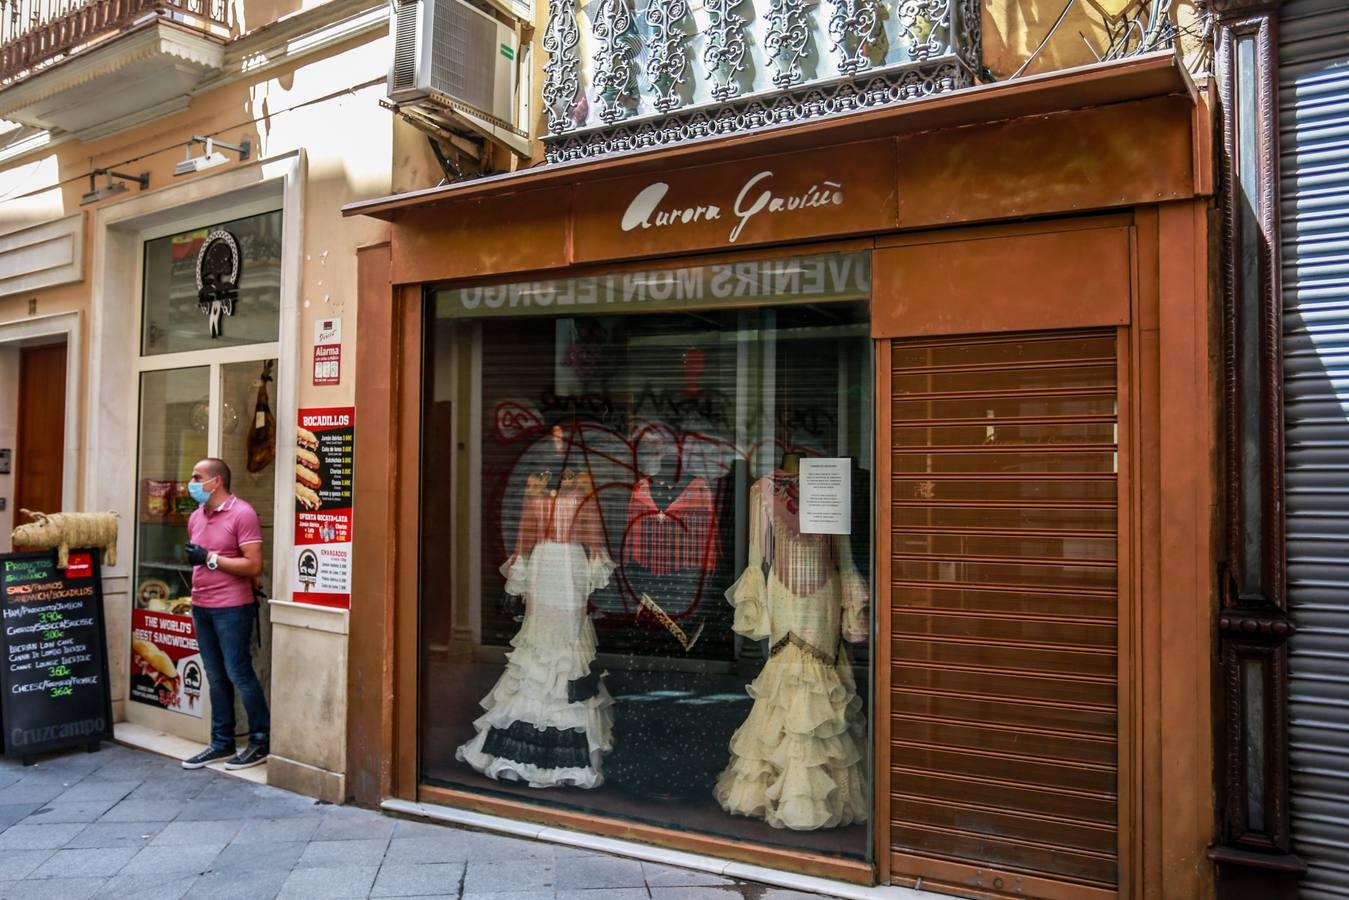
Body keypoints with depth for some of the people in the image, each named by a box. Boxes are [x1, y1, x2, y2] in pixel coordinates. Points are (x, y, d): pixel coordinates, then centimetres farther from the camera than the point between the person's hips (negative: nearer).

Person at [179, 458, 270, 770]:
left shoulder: (242, 513, -11)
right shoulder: (196, 517, 13)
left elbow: (253, 566, -16)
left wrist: (210, 558, -18)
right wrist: (195, 598, 16)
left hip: (231, 608, -7)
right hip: (201, 607, 7)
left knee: (239, 674, -3)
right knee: (216, 678, 11)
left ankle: (260, 742, 8)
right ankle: (222, 742, 19)